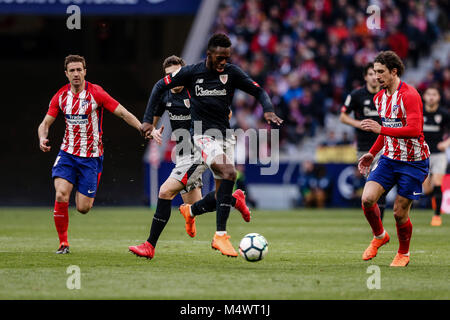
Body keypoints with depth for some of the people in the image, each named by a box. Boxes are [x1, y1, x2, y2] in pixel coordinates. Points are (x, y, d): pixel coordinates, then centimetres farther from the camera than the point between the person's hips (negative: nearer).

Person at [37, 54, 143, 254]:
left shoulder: (96, 93, -11)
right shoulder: (61, 96, 1)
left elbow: (123, 113, -9)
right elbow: (45, 123, 9)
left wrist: (143, 129, -22)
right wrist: (42, 139, -13)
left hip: (91, 157, -2)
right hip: (68, 153, 2)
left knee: (83, 208, -4)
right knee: (61, 195, -20)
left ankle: (88, 194, 35)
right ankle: (63, 242, -5)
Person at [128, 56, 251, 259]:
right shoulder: (164, 95, 5)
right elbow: (151, 120, 17)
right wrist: (153, 131, -5)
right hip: (181, 154, 8)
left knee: (165, 192, -19)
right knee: (193, 207, 10)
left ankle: (150, 246, -14)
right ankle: (235, 199, 35)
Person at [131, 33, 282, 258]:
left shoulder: (232, 73, -1)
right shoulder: (190, 72, -6)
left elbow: (258, 91, 4)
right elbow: (160, 86, 6)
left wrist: (268, 111, -17)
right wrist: (148, 120, 3)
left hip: (224, 135, 5)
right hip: (203, 135, -5)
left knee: (222, 192, 3)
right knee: (229, 174, -28)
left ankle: (190, 211, 36)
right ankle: (220, 236, -25)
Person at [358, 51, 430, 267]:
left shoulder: (409, 95, -18)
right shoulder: (380, 98, 9)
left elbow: (414, 130, -28)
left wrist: (380, 129, -30)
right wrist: (372, 153, 17)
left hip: (413, 162, -6)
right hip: (389, 158, 6)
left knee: (400, 212, -2)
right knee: (367, 198, -13)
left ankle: (403, 253, 23)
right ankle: (379, 236, 14)